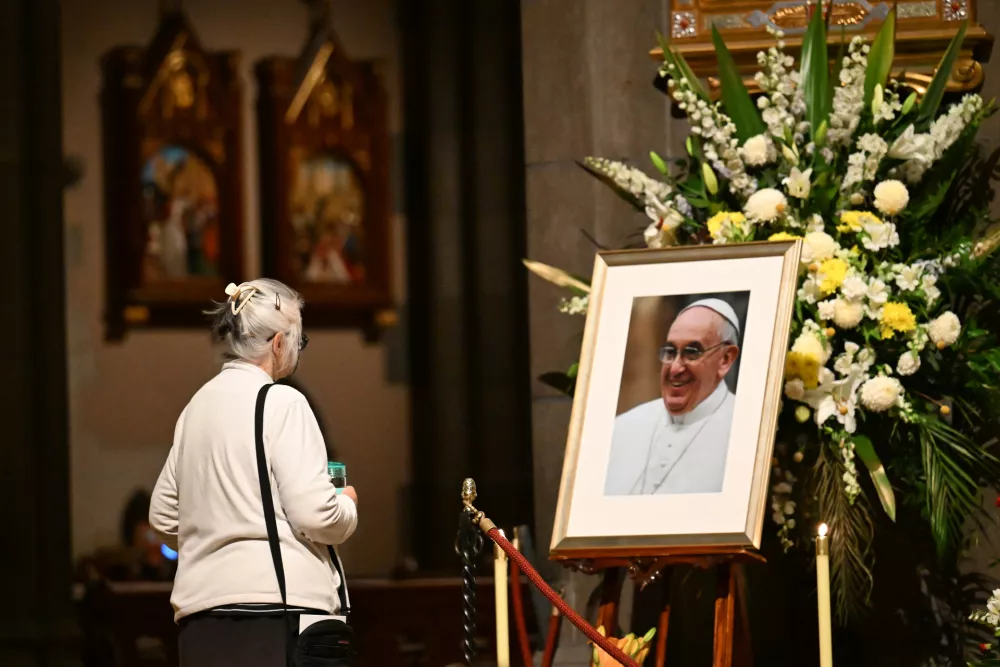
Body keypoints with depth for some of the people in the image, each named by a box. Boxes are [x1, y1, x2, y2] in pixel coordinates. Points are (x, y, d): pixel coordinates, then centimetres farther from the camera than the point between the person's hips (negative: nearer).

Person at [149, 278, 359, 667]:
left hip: (202, 607, 7)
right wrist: (347, 506, 8)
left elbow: (163, 516, 16)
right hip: (277, 603, -7)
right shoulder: (281, 403, -7)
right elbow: (314, 515, -13)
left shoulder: (198, 405, 14)